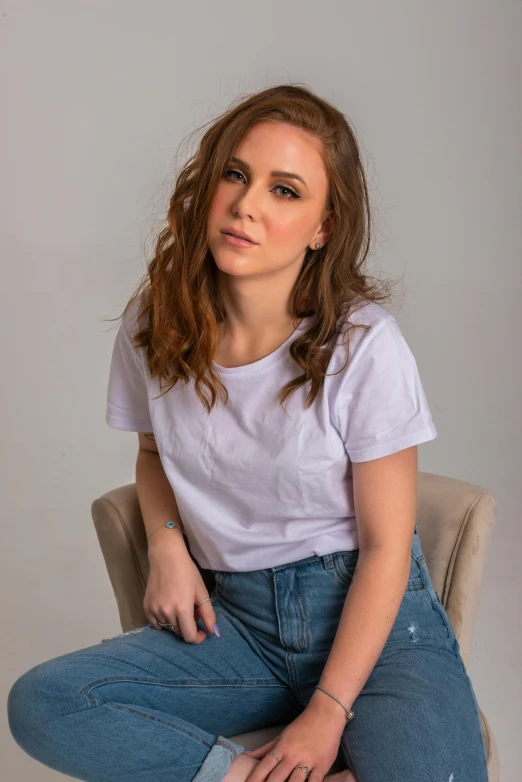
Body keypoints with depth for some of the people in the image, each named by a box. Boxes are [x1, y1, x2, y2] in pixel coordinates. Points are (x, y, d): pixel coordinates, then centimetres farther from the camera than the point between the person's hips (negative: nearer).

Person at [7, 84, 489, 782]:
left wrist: (328, 711, -15)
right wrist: (167, 543, -4)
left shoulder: (364, 345, -15)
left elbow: (385, 545, -10)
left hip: (375, 617, -3)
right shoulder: (153, 325, -3)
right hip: (240, 616, 4)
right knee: (37, 704, -19)